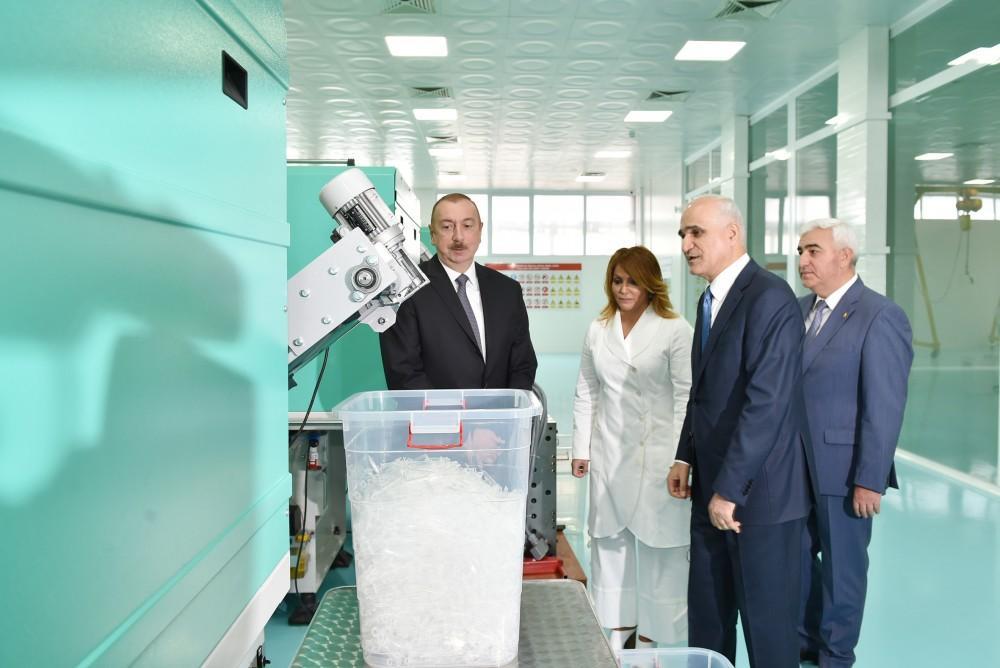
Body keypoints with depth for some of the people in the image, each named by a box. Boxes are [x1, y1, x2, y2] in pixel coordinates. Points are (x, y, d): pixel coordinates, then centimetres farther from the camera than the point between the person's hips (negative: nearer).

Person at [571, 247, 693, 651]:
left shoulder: (675, 331, -5)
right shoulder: (598, 331, 9)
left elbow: (685, 397, -7)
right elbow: (586, 394, 12)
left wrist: (681, 458, -11)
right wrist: (580, 448, 9)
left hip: (658, 455, -4)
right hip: (609, 454, 4)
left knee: (656, 544, 1)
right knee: (610, 540, 9)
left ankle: (650, 636, 15)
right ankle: (618, 628, 23)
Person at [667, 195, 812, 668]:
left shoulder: (769, 298, -17)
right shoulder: (710, 299, 12)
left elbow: (766, 403, -23)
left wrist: (729, 489, -21)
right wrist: (686, 457, 11)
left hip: (759, 489, -8)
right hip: (713, 488, 8)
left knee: (768, 620, 7)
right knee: (706, 614, 16)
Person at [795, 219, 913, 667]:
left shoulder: (880, 317, -14)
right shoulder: (799, 310, 8)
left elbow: (885, 408, -16)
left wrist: (869, 479, -17)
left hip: (841, 470, -6)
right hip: (794, 466, 6)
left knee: (841, 566, 11)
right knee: (796, 556, 17)